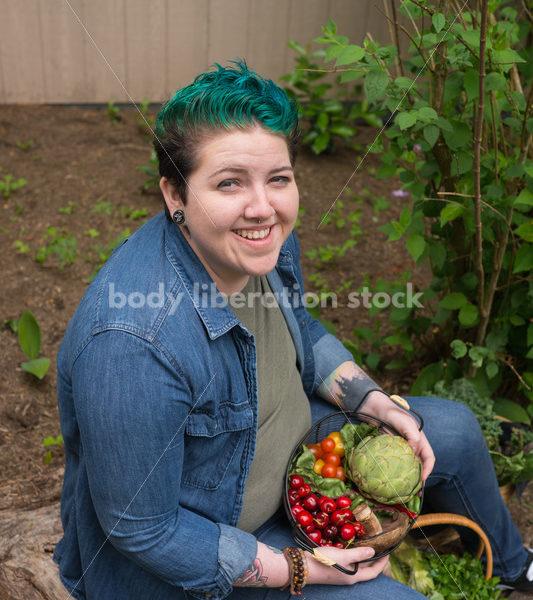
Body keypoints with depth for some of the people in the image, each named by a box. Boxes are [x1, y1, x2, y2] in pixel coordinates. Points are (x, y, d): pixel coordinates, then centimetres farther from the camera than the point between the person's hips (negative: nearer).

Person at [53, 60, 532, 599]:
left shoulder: (263, 241, -14)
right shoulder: (133, 345, -39)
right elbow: (143, 530, -27)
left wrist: (382, 408, -4)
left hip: (282, 447, 8)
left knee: (453, 430, 12)